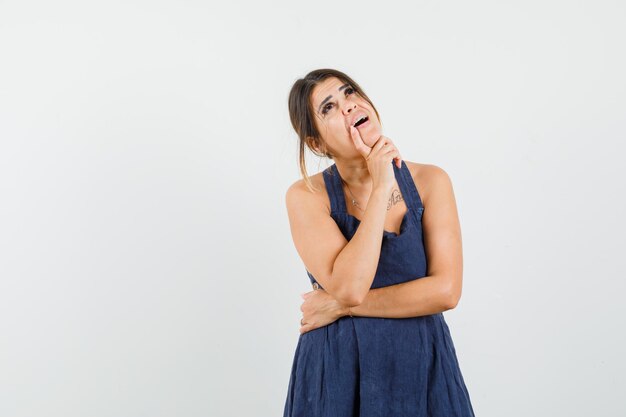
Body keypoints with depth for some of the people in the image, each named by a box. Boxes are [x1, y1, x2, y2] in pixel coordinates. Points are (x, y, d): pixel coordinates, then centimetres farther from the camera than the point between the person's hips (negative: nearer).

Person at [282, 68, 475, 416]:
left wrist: (340, 306, -13)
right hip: (338, 372, -1)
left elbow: (446, 290, -12)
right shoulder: (306, 196, -9)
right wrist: (381, 187, -20)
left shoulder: (430, 180, -5)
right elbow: (349, 288, -22)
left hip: (422, 366, 1)